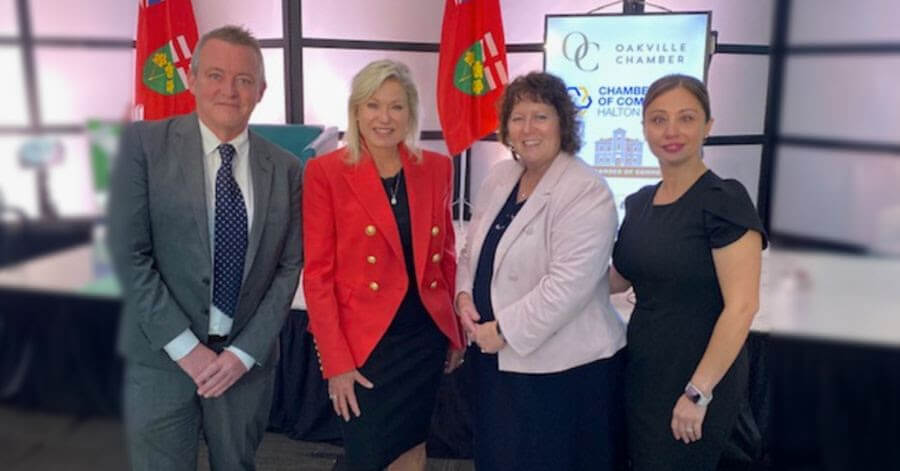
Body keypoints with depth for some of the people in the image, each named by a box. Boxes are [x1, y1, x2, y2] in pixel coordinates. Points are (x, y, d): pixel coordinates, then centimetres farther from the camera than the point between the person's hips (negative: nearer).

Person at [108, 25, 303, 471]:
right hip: (162, 357, -2)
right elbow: (128, 252, -9)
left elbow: (288, 267, 1)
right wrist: (185, 346, -12)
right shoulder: (145, 142, -5)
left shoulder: (286, 168, 1)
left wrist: (244, 351, -7)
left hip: (247, 358, 2)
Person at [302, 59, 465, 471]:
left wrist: (456, 331, 9)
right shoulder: (325, 172, -9)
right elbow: (317, 273, -10)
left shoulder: (436, 168, 3)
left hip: (426, 335, 4)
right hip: (363, 341, -3)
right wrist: (336, 360, -13)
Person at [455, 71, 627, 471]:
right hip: (497, 359, 7)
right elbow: (473, 250, 15)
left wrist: (504, 329, -19)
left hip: (563, 368, -7)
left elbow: (568, 284, -25)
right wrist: (464, 295, -3)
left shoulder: (586, 192, -17)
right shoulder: (499, 177, 7)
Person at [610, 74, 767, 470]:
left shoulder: (724, 200, -16)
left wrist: (699, 392, -20)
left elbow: (742, 306, -20)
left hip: (697, 381, -7)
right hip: (642, 373, 7)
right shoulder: (639, 202, 5)